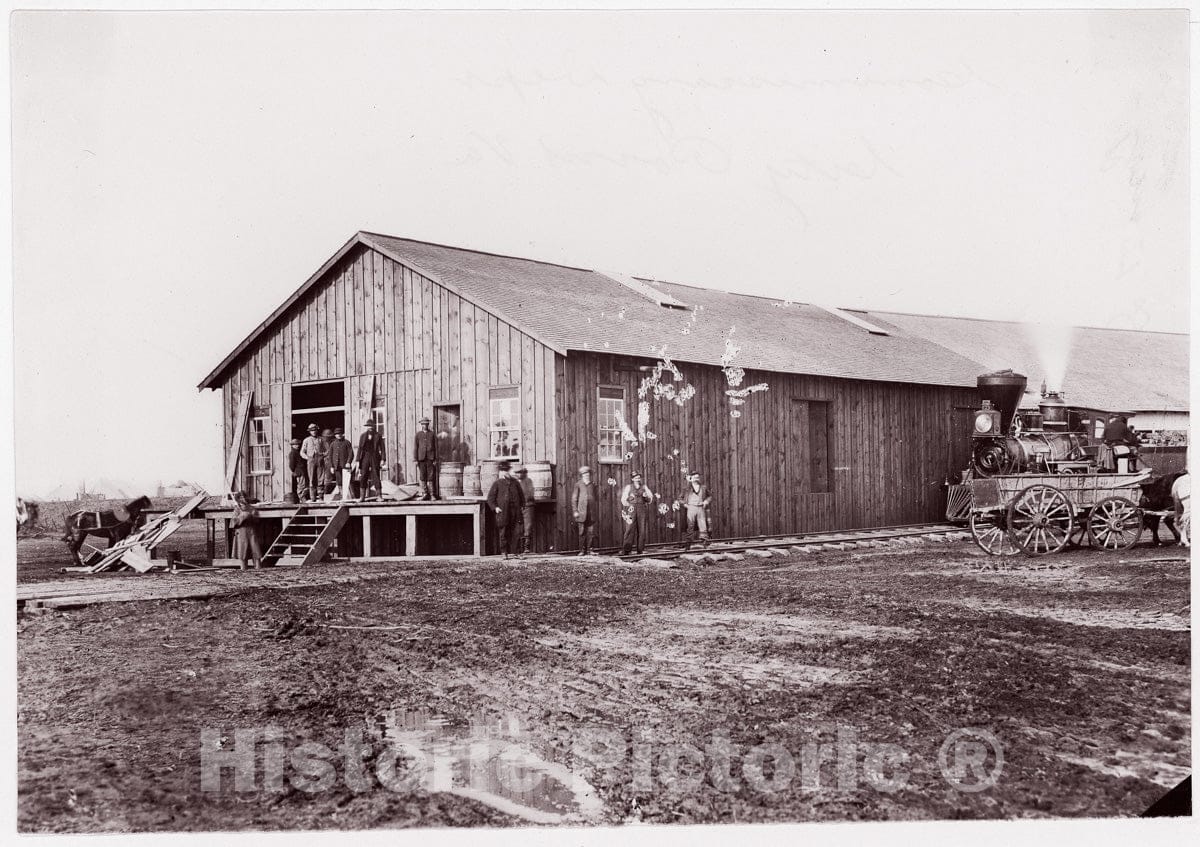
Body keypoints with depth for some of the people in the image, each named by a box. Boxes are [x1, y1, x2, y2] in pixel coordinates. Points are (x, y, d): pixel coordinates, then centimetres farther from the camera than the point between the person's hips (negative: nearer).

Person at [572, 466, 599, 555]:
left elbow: (596, 500, 16)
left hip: (592, 513, 3)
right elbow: (574, 499, 2)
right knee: (582, 532, -1)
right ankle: (582, 550, 5)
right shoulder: (578, 485, 4)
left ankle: (589, 550, 5)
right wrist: (575, 511, -6)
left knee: (591, 532, 0)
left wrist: (597, 512, 10)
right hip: (581, 513, -3)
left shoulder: (593, 486, 13)